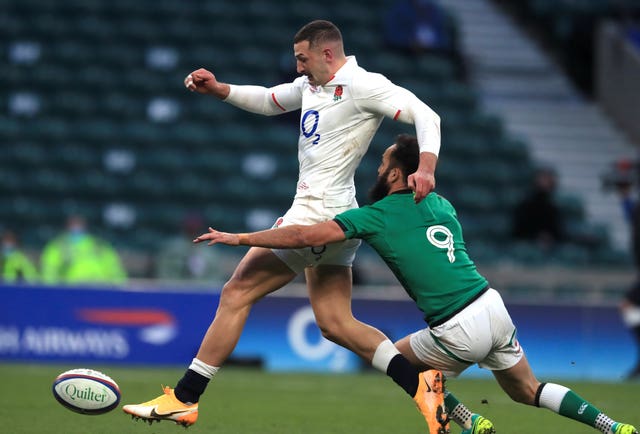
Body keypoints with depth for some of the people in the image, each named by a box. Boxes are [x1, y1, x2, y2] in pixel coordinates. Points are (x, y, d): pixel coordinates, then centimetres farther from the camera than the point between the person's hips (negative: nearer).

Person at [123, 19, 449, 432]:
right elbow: (270, 101, 30)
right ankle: (419, 384, -4)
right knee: (334, 323, 6)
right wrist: (218, 89, 15)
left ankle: (184, 399, 0)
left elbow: (425, 115, -17)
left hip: (317, 213, -10)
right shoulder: (311, 85, 14)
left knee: (237, 293, -4)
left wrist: (426, 166, -33)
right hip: (333, 220, 10)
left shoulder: (362, 86, -12)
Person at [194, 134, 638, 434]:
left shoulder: (377, 216, -5)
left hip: (462, 332, -6)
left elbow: (306, 236, -10)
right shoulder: (442, 205, 14)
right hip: (494, 306, 6)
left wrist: (238, 238, -4)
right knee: (527, 390, 21)